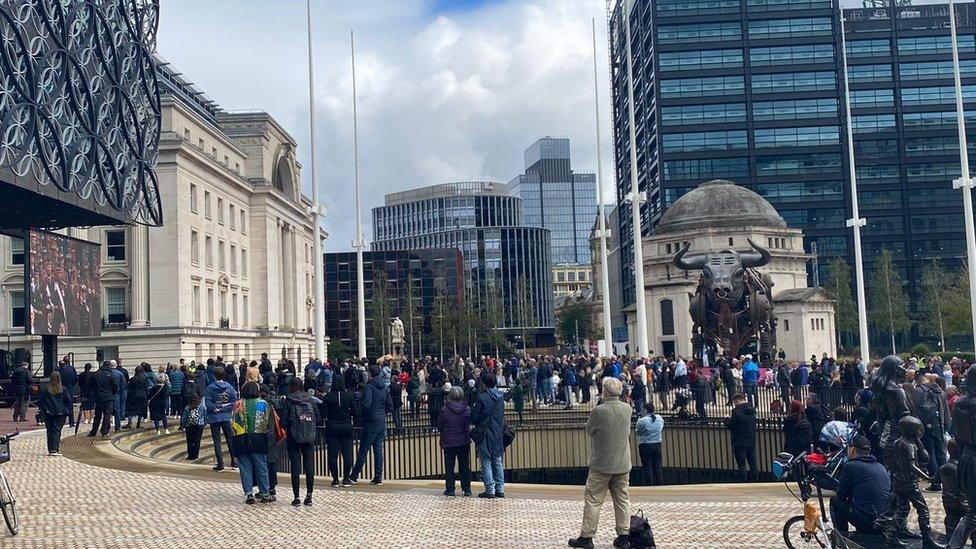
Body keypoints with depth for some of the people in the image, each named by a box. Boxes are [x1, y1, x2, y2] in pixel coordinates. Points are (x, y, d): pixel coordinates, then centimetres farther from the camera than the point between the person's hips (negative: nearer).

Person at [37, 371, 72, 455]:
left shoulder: (45, 390, 1)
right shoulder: (63, 390, -3)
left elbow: (40, 401, 3)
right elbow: (68, 401, -1)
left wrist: (42, 411, 9)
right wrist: (67, 411, 7)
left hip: (48, 414, 1)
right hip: (60, 414, -1)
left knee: (50, 431, 10)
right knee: (57, 431, 0)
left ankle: (50, 450, 12)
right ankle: (55, 449, -10)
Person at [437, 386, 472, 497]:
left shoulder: (445, 410, -13)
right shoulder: (467, 409, -6)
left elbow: (439, 426, -4)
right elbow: (469, 424, 7)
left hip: (449, 442, -2)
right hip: (464, 442, 2)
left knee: (449, 467, 7)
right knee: (465, 466, 10)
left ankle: (450, 489, 9)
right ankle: (467, 489, 11)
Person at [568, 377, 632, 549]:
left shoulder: (599, 411, -18)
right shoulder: (627, 409, -1)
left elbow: (589, 430, -4)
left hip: (602, 464, -5)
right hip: (623, 464, 5)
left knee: (593, 500, 3)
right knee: (622, 500, 11)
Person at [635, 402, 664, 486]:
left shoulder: (642, 421, -16)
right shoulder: (660, 419, 1)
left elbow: (637, 432, -5)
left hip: (645, 446, -5)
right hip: (657, 445, 5)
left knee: (648, 469, 1)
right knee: (657, 468, 10)